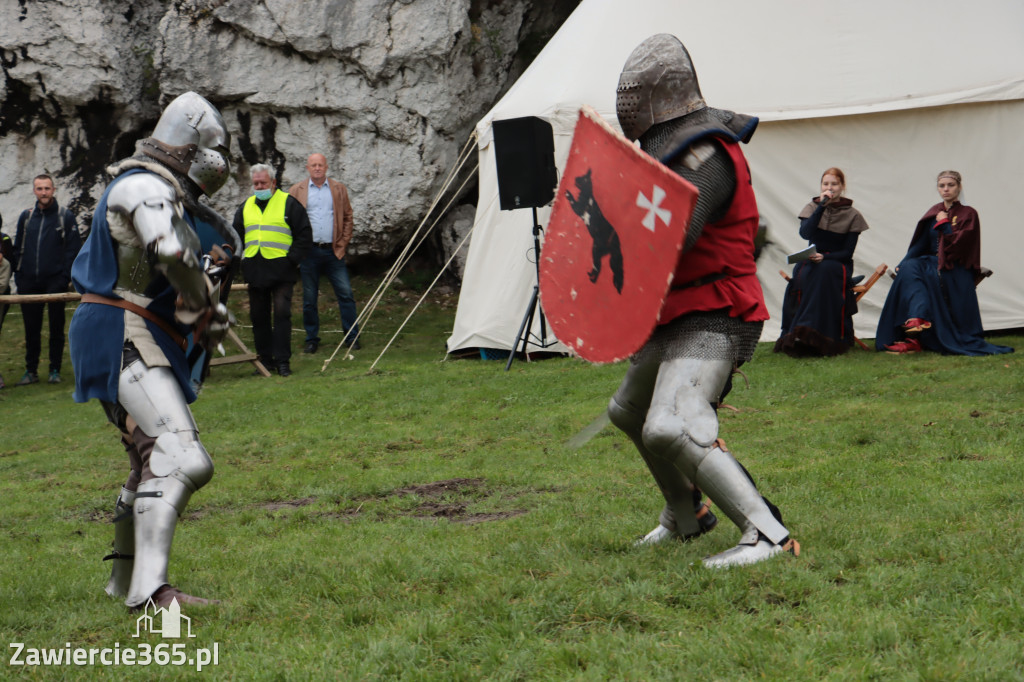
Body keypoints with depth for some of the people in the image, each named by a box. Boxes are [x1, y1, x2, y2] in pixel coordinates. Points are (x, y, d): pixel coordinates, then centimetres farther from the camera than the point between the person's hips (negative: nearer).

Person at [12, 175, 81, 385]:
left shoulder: (65, 217, 1)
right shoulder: (26, 216, 10)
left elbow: (73, 249, -2)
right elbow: (17, 249, 14)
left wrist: (64, 279, -10)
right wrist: (19, 277, 4)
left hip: (55, 282, -3)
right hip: (29, 284, 3)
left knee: (56, 328, 3)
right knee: (31, 330, 6)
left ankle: (55, 370, 11)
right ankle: (31, 370, 13)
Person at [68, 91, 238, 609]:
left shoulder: (155, 190, 21)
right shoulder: (147, 187, -13)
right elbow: (172, 254, -31)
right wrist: (204, 311, -15)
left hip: (134, 343, 11)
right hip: (124, 339, -11)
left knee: (153, 463, 23)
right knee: (180, 458, -24)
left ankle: (125, 579, 37)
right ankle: (150, 587, -33)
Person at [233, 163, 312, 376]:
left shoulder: (288, 203, 0)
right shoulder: (246, 206, 15)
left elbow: (304, 235, -1)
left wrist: (292, 259, -9)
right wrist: (240, 257, 8)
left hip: (281, 270, -5)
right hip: (254, 271, 5)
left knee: (282, 314, -10)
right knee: (258, 316, 7)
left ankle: (283, 360, -7)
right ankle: (265, 358, 16)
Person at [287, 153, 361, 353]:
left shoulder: (339, 189, 9)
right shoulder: (296, 191, 6)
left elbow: (348, 217, 12)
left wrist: (343, 244, 1)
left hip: (333, 251, 1)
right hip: (309, 252, -1)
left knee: (345, 294, -3)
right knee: (309, 298, 4)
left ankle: (352, 337, 5)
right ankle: (312, 339, 13)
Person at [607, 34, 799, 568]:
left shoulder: (705, 156, -21)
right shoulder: (674, 143, 12)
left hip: (712, 322, -11)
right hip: (677, 318, 11)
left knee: (669, 429, -29)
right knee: (629, 412, 28)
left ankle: (767, 535, -31)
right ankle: (686, 516, 45)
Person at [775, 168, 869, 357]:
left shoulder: (852, 215, 2)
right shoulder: (812, 207, 7)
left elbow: (847, 252, -4)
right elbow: (805, 233, -15)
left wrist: (824, 257, -21)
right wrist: (822, 206, -18)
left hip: (838, 263, -1)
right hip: (811, 260, 2)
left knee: (825, 271, -37)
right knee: (802, 275, -34)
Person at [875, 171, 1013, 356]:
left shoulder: (968, 214, 1)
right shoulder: (933, 213, 15)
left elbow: (959, 242, -14)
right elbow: (920, 244, 9)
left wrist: (944, 223, -7)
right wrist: (903, 264, -4)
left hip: (956, 271, -4)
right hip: (933, 263, 4)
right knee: (908, 268, -25)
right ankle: (918, 318, -43)